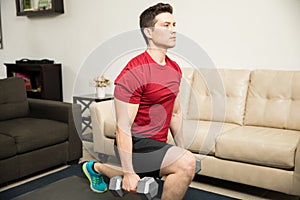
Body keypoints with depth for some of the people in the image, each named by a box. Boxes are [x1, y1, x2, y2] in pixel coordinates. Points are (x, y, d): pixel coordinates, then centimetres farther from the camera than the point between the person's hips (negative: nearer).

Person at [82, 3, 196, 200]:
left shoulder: (175, 69, 5)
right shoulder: (134, 72, -22)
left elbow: (176, 113, 15)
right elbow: (123, 127, -21)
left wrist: (181, 149, 14)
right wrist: (128, 172, -19)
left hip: (157, 143, 9)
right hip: (137, 144, -9)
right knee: (187, 164, -30)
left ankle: (95, 168, 53)